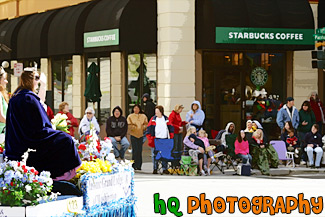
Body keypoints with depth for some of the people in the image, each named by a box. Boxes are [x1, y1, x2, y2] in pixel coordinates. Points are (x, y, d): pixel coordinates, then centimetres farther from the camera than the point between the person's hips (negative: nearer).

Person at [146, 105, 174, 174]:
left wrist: (171, 137, 5)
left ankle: (165, 169, 7)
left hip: (165, 139, 1)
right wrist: (150, 139, -5)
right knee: (155, 155, 0)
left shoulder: (166, 119, 8)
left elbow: (171, 128, 14)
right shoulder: (153, 119, 4)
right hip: (155, 139, -1)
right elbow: (149, 129, 3)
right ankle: (155, 169, 8)